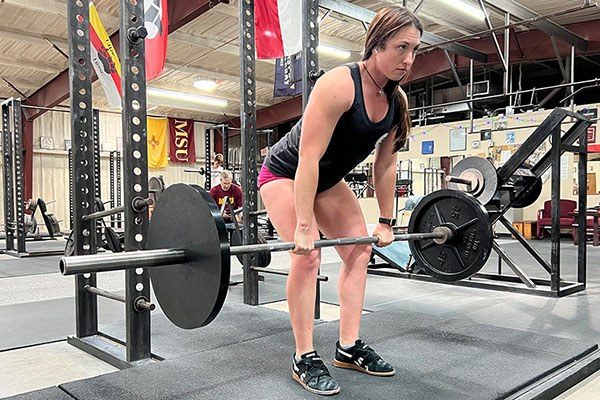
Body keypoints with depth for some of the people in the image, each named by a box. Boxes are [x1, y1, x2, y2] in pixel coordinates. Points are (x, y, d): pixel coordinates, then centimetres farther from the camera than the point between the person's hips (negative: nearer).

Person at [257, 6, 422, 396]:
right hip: (285, 173, -7)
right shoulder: (338, 85, -30)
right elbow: (308, 158, -33)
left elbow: (386, 164, -1)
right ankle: (305, 359, -5)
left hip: (328, 179, 8)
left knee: (360, 250, 2)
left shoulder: (397, 99, -8)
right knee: (308, 255, -19)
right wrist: (303, 227, -33)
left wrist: (386, 222, 1)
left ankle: (350, 347, 12)